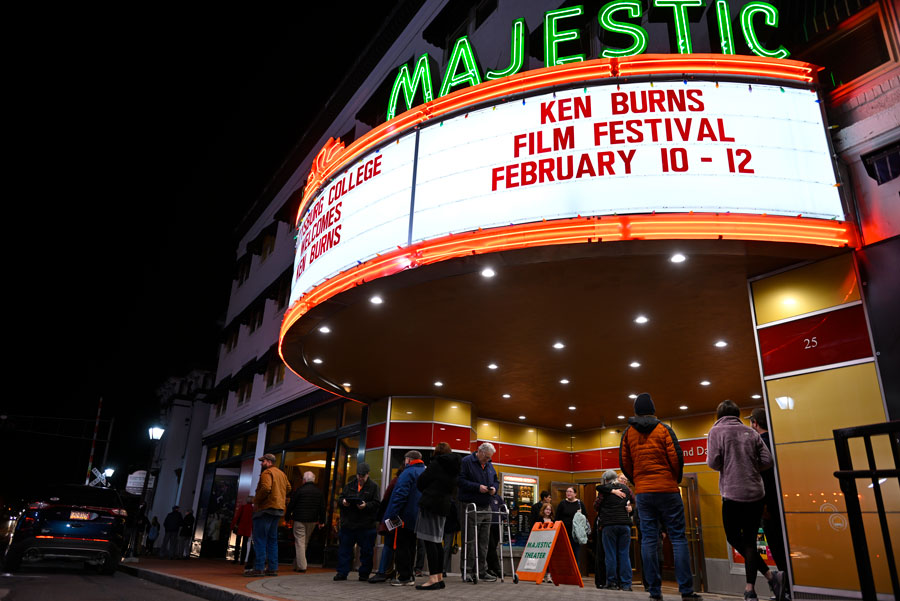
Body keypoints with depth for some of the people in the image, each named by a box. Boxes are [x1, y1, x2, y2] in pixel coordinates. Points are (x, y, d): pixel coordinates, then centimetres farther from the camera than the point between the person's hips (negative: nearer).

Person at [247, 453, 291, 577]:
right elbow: (288, 488, 19)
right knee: (272, 539, 12)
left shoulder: (267, 472, -8)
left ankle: (258, 568, -8)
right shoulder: (282, 474, 19)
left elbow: (266, 488, -22)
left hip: (266, 508, -8)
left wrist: (256, 499, -10)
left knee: (259, 539, -5)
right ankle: (272, 568, 12)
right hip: (279, 509, 8)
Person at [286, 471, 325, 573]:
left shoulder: (299, 490, -8)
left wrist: (288, 517, 8)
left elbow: (291, 505, -5)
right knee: (305, 542, 15)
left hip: (300, 520, -5)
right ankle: (297, 564, 23)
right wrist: (322, 521, 14)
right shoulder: (319, 492, 6)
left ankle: (301, 566, -8)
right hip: (313, 521, 5)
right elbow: (322, 508, 8)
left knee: (299, 542, -2)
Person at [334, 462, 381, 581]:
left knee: (366, 551, 4)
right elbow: (340, 499, 12)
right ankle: (342, 573, 16)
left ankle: (364, 574, 18)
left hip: (366, 525, -3)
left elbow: (377, 503, -6)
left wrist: (366, 505, -23)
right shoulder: (350, 485, 11)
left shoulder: (373, 486, 0)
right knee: (344, 549, 6)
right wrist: (343, 502, -10)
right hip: (348, 523, 3)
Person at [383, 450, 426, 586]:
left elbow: (400, 495, -20)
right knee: (411, 547, 16)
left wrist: (392, 515, -17)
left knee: (401, 547, -1)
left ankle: (404, 576, -1)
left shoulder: (408, 473, -11)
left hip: (405, 517, -8)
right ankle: (410, 575, 21)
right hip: (418, 518, 8)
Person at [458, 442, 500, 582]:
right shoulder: (466, 462, -7)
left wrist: (494, 488, 2)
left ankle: (482, 571, 15)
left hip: (486, 508, 7)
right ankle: (468, 571, 3)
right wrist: (478, 487, -19)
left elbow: (496, 481, 25)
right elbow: (461, 481, -15)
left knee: (484, 541, 9)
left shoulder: (489, 465, 17)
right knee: (471, 540, -5)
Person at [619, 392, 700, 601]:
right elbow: (677, 457, -5)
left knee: (648, 539, 3)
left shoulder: (628, 433, 8)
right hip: (667, 489, -2)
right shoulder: (664, 429, 1)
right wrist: (675, 480, 10)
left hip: (642, 492, 2)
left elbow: (624, 463, 5)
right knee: (678, 538, 2)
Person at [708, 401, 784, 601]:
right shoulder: (750, 432, 8)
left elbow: (713, 463, -11)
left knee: (734, 538, 11)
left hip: (733, 494, -4)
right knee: (749, 540, 11)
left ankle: (769, 575, -3)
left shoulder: (716, 431, -3)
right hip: (757, 493, 5)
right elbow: (767, 461, 4)